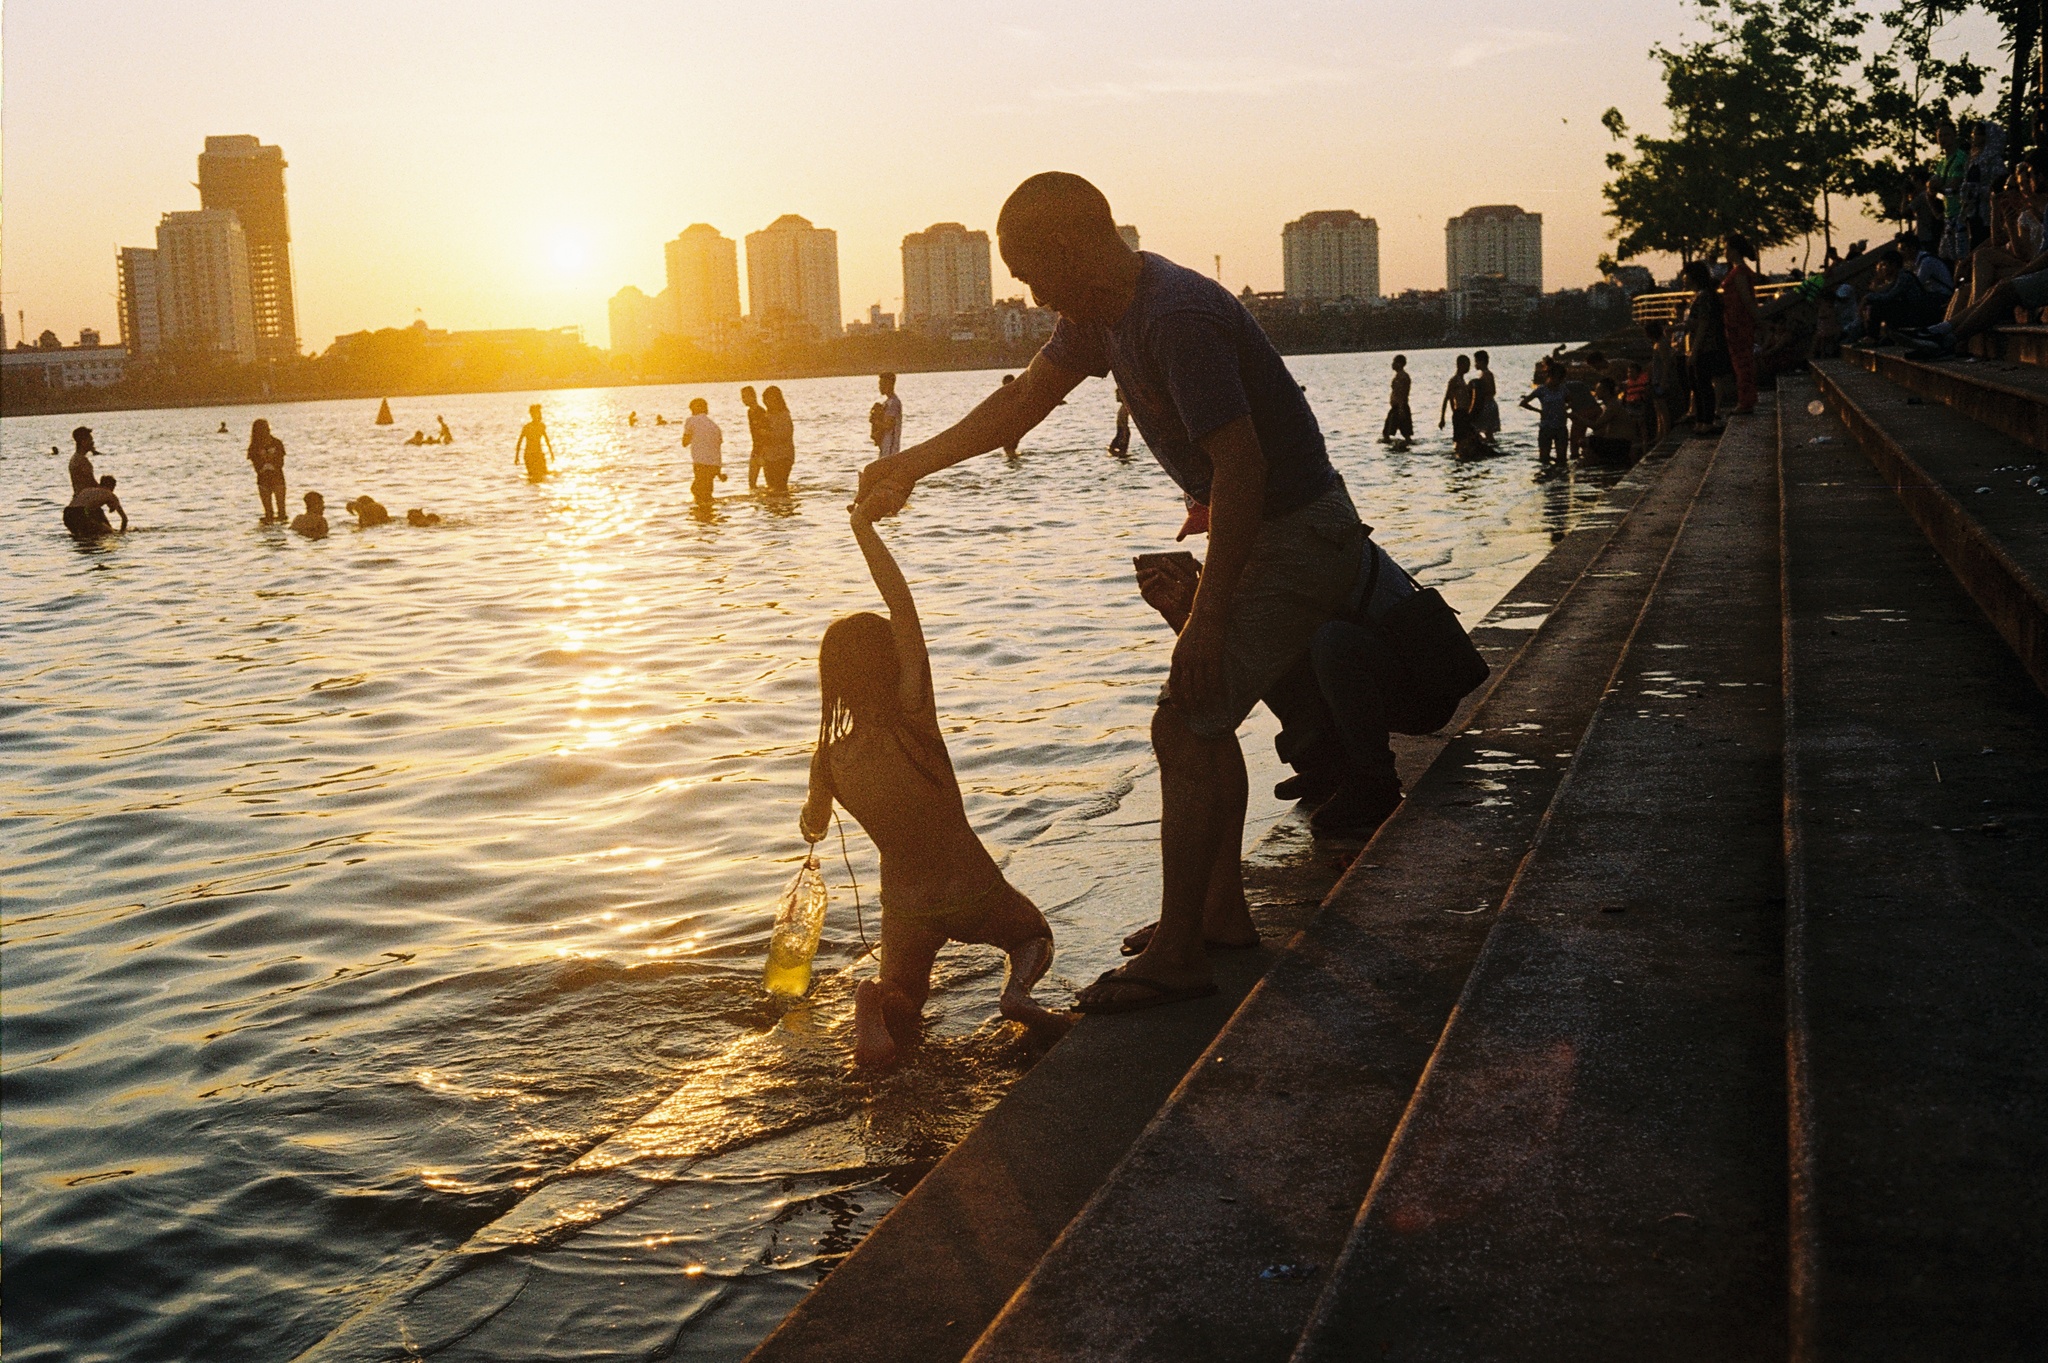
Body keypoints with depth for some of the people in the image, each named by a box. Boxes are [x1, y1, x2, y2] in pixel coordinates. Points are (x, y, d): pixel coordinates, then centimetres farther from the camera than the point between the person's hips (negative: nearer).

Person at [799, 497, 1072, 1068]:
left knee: (903, 999, 27)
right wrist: (864, 528, -12)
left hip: (906, 908, 2)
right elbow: (904, 608, -17)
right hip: (974, 893, -2)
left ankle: (875, 1001, -11)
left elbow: (813, 828, 9)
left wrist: (813, 800, 31)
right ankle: (1020, 985, -6)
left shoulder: (830, 759, -12)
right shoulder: (914, 721, -20)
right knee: (1035, 935, 30)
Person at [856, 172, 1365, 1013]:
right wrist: (912, 464, 16)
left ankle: (1177, 956, -3)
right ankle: (1223, 912, 28)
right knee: (1202, 716, 18)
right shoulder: (1101, 311, 5)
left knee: (1184, 729, -11)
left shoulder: (1178, 317, -27)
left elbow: (1240, 466, -29)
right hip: (1261, 532, 11)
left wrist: (1208, 619, -27)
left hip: (1297, 539, -11)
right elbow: (1024, 399, 18)